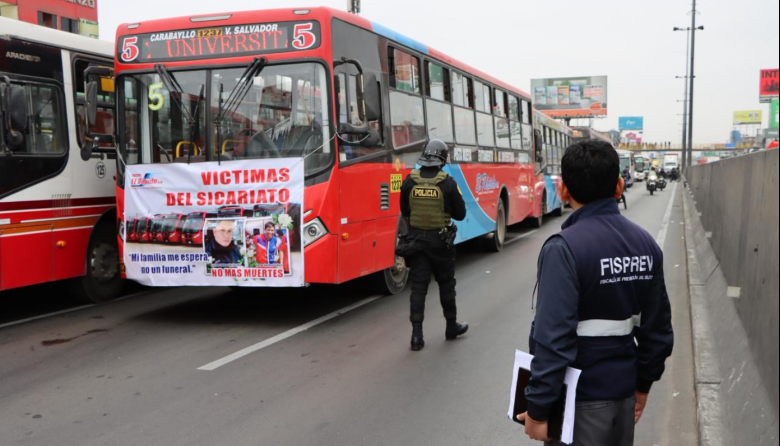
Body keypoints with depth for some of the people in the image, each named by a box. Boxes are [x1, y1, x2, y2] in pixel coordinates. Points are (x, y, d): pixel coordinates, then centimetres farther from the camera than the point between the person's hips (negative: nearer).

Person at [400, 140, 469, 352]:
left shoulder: (410, 181, -4)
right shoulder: (447, 183, -11)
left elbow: (404, 211, 7)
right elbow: (460, 214, -5)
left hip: (416, 238, 2)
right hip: (440, 239, -2)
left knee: (418, 286, 4)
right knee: (446, 284, 14)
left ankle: (417, 334, -1)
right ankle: (452, 326, 29)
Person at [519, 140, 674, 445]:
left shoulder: (564, 249, -21)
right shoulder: (646, 244, 0)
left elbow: (554, 339, -24)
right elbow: (658, 326, 7)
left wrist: (538, 408, -16)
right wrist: (643, 382, 18)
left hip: (580, 397, -6)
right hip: (624, 390, 6)